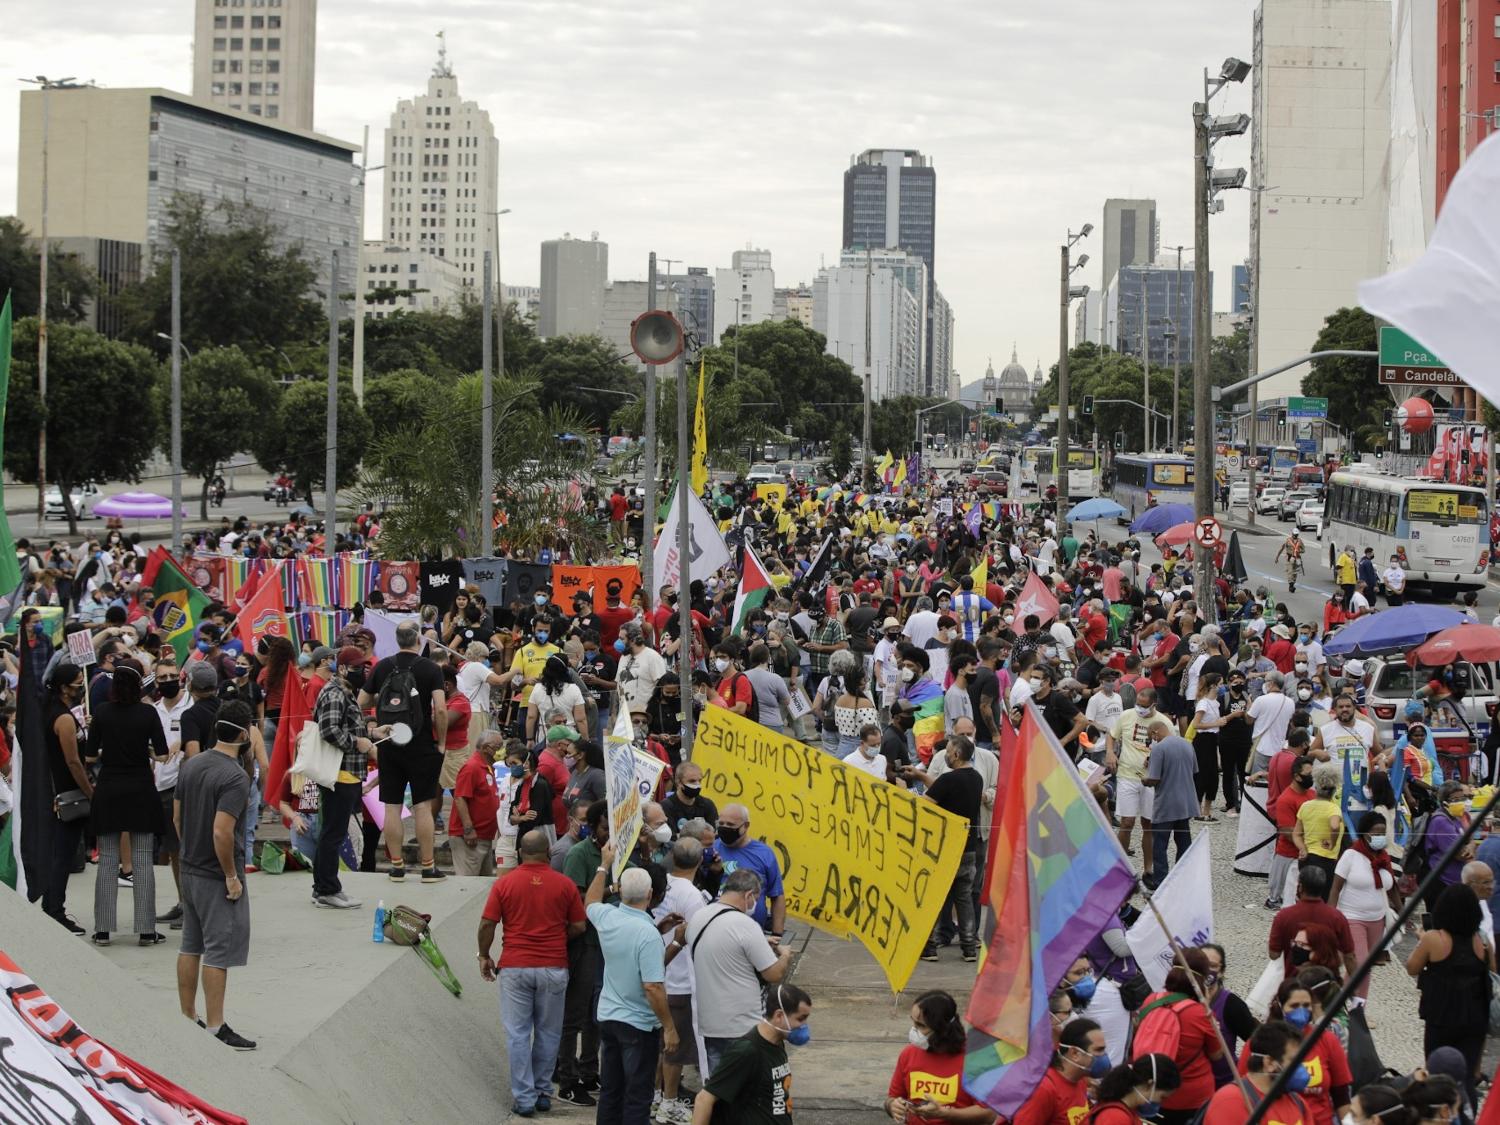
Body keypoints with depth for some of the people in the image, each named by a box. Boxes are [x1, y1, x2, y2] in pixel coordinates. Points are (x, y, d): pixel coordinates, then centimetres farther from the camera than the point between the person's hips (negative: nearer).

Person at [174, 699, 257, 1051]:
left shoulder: (191, 765, 5)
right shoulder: (235, 776, -20)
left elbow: (177, 817, 12)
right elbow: (222, 831, -26)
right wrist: (232, 876, -17)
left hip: (190, 870, 9)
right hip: (218, 876, -8)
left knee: (191, 947, 15)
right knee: (220, 952, -3)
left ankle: (187, 1020, 22)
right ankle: (215, 1029, -1)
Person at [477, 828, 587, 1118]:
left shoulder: (504, 883, -4)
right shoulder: (565, 885, -2)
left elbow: (487, 924, -4)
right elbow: (579, 926, 2)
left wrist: (484, 956, 10)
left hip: (515, 967, -1)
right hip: (554, 968, 1)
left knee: (518, 1034, 4)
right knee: (548, 1033, 14)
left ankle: (524, 1098, 3)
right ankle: (542, 1092, 20)